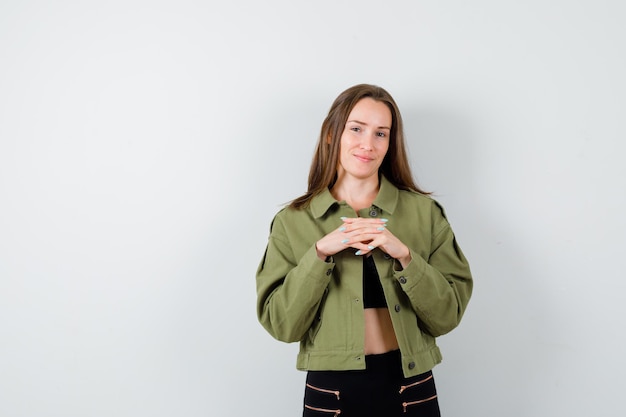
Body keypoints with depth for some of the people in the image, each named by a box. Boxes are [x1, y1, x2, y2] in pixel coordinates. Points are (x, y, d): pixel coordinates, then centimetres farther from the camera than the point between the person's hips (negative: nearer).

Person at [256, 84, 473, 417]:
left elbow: (448, 317, -4)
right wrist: (320, 252, -19)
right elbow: (281, 325, -8)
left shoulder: (425, 211, -2)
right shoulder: (292, 221, -3)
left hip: (411, 389, 1)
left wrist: (404, 255, -18)